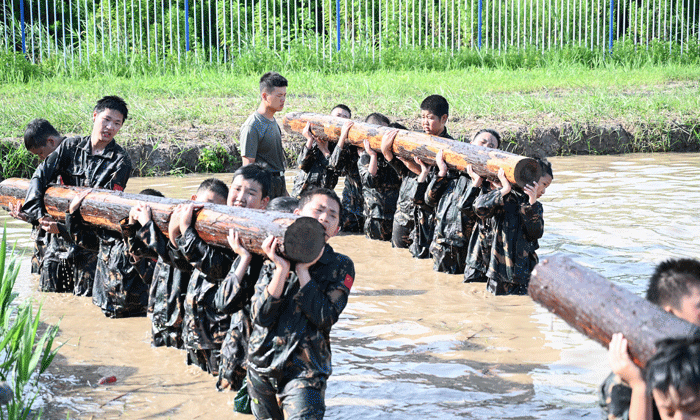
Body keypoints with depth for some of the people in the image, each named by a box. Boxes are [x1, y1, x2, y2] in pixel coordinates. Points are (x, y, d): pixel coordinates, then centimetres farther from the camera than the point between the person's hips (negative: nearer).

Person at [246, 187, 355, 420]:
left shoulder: (341, 267, -1)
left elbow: (325, 318, -13)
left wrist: (302, 271, -14)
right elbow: (260, 317, -7)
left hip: (305, 370, -3)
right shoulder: (273, 260, 3)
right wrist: (282, 269, -16)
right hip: (262, 366, 3)